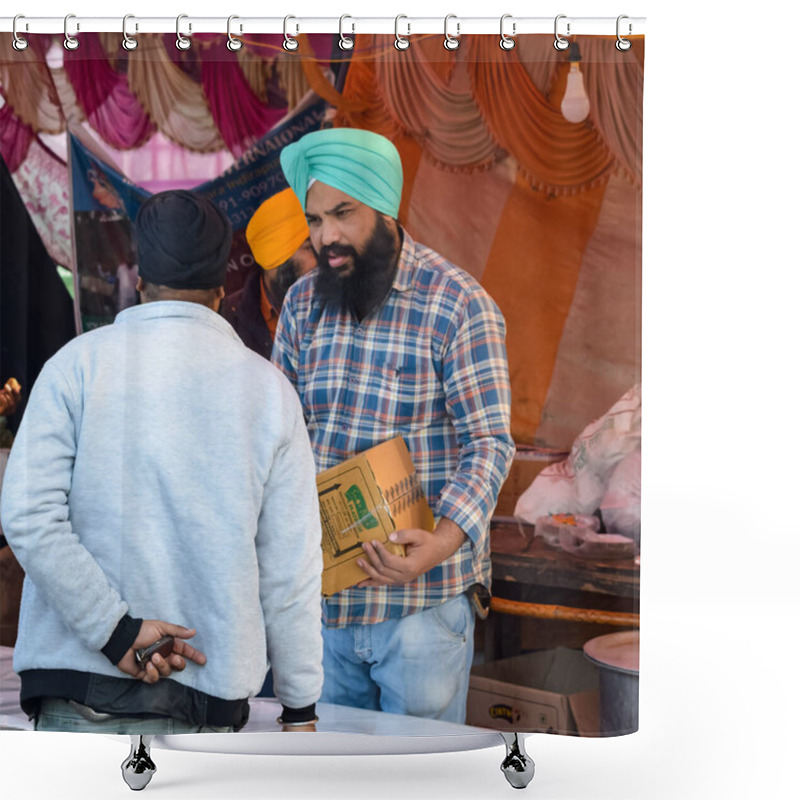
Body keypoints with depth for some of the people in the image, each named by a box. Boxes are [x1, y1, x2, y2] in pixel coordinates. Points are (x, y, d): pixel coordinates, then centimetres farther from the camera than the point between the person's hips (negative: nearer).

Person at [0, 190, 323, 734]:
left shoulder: (78, 364, 1)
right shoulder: (268, 388, 2)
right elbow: (291, 567, 2)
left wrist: (115, 628, -9)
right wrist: (300, 706, 9)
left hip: (80, 689, 0)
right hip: (206, 691, 1)